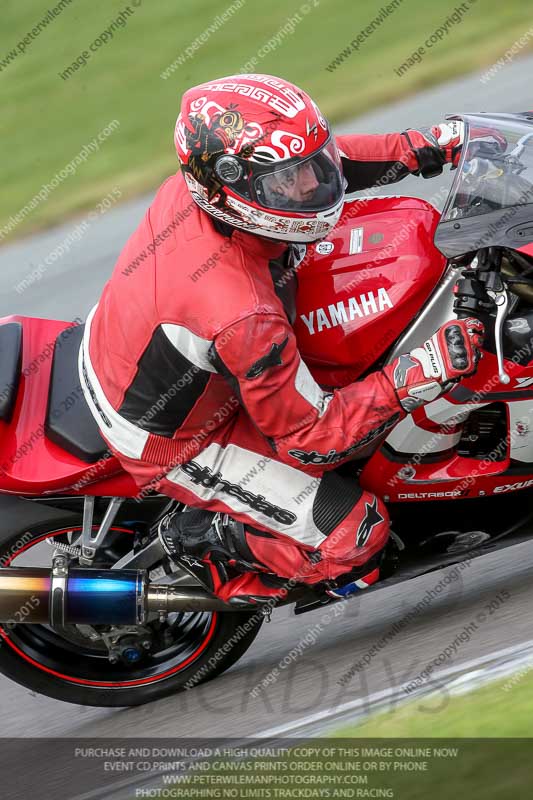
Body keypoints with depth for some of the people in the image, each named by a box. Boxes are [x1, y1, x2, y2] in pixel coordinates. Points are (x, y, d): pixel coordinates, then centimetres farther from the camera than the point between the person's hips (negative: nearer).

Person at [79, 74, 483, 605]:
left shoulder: (200, 184, -21)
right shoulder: (240, 315, -42)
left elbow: (309, 160, 1)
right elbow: (311, 436, -28)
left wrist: (424, 148, -5)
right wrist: (418, 377, -35)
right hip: (170, 441, -8)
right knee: (353, 537, -10)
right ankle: (202, 539, 10)